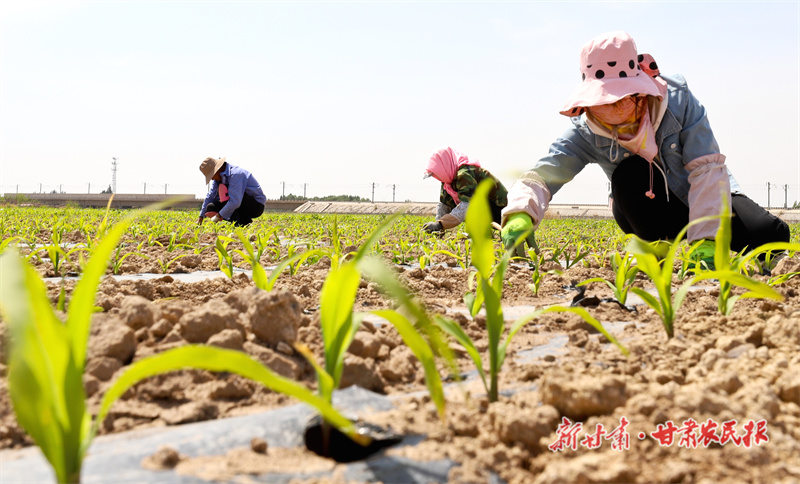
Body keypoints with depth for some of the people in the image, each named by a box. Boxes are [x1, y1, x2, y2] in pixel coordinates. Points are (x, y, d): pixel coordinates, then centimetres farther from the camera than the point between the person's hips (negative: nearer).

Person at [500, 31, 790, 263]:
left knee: (771, 235, -27)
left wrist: (706, 240, -38)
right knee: (629, 174, -33)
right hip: (650, 212, 1)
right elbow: (541, 175, -29)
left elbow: (708, 169, -27)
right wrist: (520, 214, -53)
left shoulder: (677, 99, -22)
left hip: (704, 201, -1)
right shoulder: (586, 132, -18)